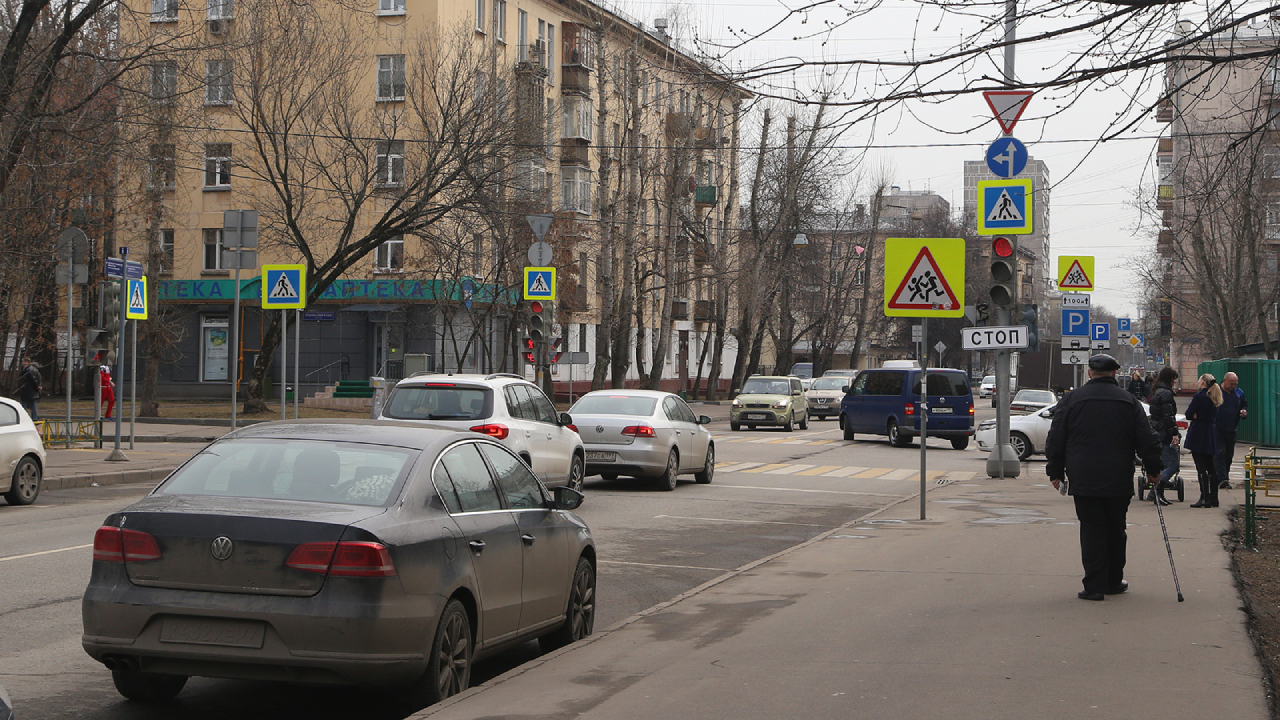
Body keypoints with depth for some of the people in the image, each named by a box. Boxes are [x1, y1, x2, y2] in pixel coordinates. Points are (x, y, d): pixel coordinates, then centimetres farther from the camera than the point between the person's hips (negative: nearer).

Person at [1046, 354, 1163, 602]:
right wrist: (1154, 469, 17)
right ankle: (1114, 581, 22)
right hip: (1119, 480, 2)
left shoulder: (1072, 400, 2)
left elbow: (1056, 440, 4)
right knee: (1115, 530, 13)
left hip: (1083, 480, -1)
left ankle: (1094, 586, -6)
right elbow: (1146, 440, 5)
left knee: (1091, 530, -1)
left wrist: (1056, 472, 12)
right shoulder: (1129, 402, 5)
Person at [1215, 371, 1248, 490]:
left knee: (1229, 455, 10)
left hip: (1231, 430, 6)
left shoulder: (1239, 393, 11)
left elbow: (1245, 404, 24)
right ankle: (1222, 478, -22)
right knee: (1220, 453, -15)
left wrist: (1244, 411, 1)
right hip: (1217, 430, -6)